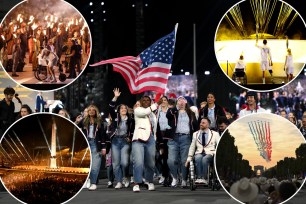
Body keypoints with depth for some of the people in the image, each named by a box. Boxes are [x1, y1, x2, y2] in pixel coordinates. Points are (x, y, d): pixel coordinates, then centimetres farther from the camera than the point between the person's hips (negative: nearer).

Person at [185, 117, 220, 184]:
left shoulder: (215, 134, 9)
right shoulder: (195, 134, 16)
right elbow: (192, 147, 17)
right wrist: (189, 158, 9)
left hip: (210, 153, -2)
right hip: (199, 153, 2)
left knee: (204, 159, -38)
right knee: (198, 158, -36)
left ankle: (204, 178, -39)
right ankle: (199, 178, -41)